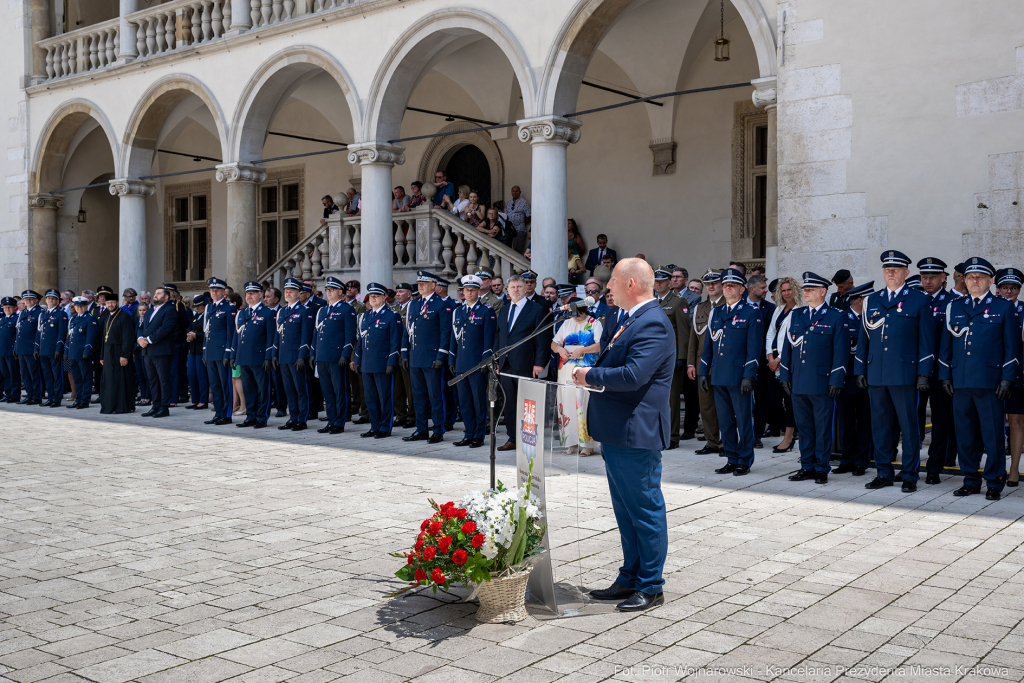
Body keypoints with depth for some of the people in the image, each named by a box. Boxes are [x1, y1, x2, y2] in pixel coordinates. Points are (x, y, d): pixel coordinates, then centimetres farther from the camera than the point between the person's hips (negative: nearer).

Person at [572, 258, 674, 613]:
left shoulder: (653, 324, -17)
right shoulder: (634, 321, 16)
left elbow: (633, 375, -28)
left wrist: (589, 375, -16)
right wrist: (589, 372, 3)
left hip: (636, 437, -11)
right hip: (617, 434, 11)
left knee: (645, 511, 1)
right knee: (627, 513, 18)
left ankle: (651, 587, 12)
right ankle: (630, 579, 29)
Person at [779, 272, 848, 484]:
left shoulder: (836, 318, 0)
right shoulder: (796, 318, 14)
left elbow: (840, 351, -4)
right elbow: (787, 348, 16)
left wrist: (836, 380, -10)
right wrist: (785, 376, 10)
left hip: (822, 384, -5)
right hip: (798, 384, 5)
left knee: (823, 428, 2)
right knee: (804, 427, 10)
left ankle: (822, 468, 10)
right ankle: (807, 466, 18)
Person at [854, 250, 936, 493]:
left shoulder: (919, 300, 2)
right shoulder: (872, 301, 14)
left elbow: (926, 339, -1)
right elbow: (863, 338, 16)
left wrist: (923, 373, -7)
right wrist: (860, 370, 10)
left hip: (904, 374, -4)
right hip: (876, 375, 4)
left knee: (908, 426, 0)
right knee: (880, 426, 8)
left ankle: (909, 475, 8)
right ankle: (884, 473, 17)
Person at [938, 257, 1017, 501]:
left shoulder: (1004, 308, 4)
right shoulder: (954, 307, 14)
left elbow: (1012, 346, 2)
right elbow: (946, 344, 15)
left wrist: (1008, 378, -6)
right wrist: (945, 376, 8)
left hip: (990, 382, -3)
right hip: (960, 382, 4)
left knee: (992, 435, -1)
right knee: (965, 434, 8)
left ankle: (994, 483, 9)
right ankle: (971, 480, 18)